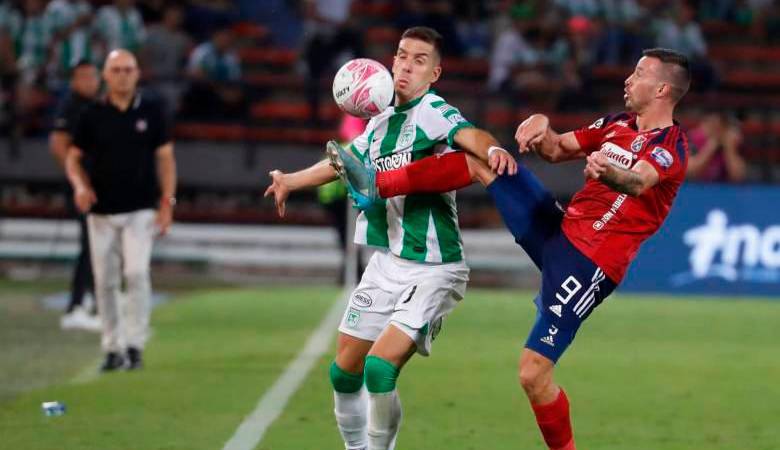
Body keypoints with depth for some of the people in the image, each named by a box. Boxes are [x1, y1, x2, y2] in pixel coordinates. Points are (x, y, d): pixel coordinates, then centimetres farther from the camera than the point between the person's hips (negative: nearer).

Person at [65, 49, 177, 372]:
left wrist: (167, 202, -3)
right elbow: (74, 157, 9)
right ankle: (113, 349, 13)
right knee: (105, 282, 3)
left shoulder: (151, 112, 3)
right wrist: (80, 185, -11)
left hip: (140, 211, -2)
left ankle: (134, 344, -11)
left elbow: (165, 157, 6)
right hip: (101, 212, 2)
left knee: (136, 272, -17)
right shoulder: (93, 115, 3)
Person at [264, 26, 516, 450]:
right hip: (385, 264, 8)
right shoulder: (382, 121, 9)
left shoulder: (433, 112, -13)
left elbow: (468, 135, -35)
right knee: (344, 371, 11)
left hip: (431, 269, -8)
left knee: (380, 367, -20)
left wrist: (493, 149, -55)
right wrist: (290, 181, 32)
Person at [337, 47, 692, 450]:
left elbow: (637, 182, -33)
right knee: (482, 158, 2)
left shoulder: (671, 145, -13)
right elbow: (556, 150, 17)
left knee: (533, 374, -13)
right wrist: (540, 125, -6)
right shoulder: (617, 125, 13)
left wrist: (608, 172, -56)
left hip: (591, 264, -8)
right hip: (558, 231, 8)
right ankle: (376, 186, 6)